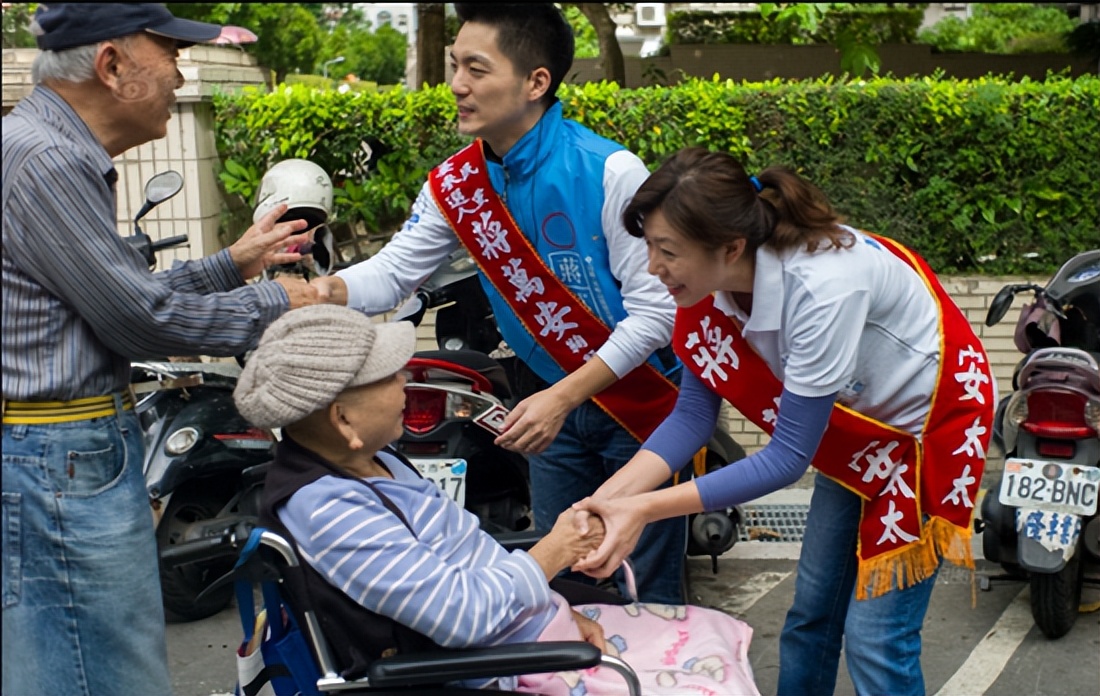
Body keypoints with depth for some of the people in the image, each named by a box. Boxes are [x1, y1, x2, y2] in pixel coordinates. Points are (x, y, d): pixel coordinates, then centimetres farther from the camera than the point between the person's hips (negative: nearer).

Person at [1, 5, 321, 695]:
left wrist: (231, 264, 17)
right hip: (61, 465, -11)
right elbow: (140, 320, -16)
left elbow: (123, 297, 18)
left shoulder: (61, 153, 16)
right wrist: (274, 304, -4)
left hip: (72, 453, 11)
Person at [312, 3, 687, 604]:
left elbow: (655, 307, -22)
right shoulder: (454, 185, -5)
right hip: (558, 400, 6)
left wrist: (561, 398, -26)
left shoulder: (608, 172, -23)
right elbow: (394, 270, -4)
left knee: (647, 592, 4)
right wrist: (329, 290, -26)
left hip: (641, 397, -5)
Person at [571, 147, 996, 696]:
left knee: (874, 641, -7)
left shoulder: (821, 286, -37)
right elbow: (693, 414, -10)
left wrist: (646, 509, -34)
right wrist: (609, 497, -25)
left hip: (928, 422, -7)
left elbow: (789, 456, -30)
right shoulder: (716, 279, -17)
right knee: (811, 614, 12)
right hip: (856, 426, 7)